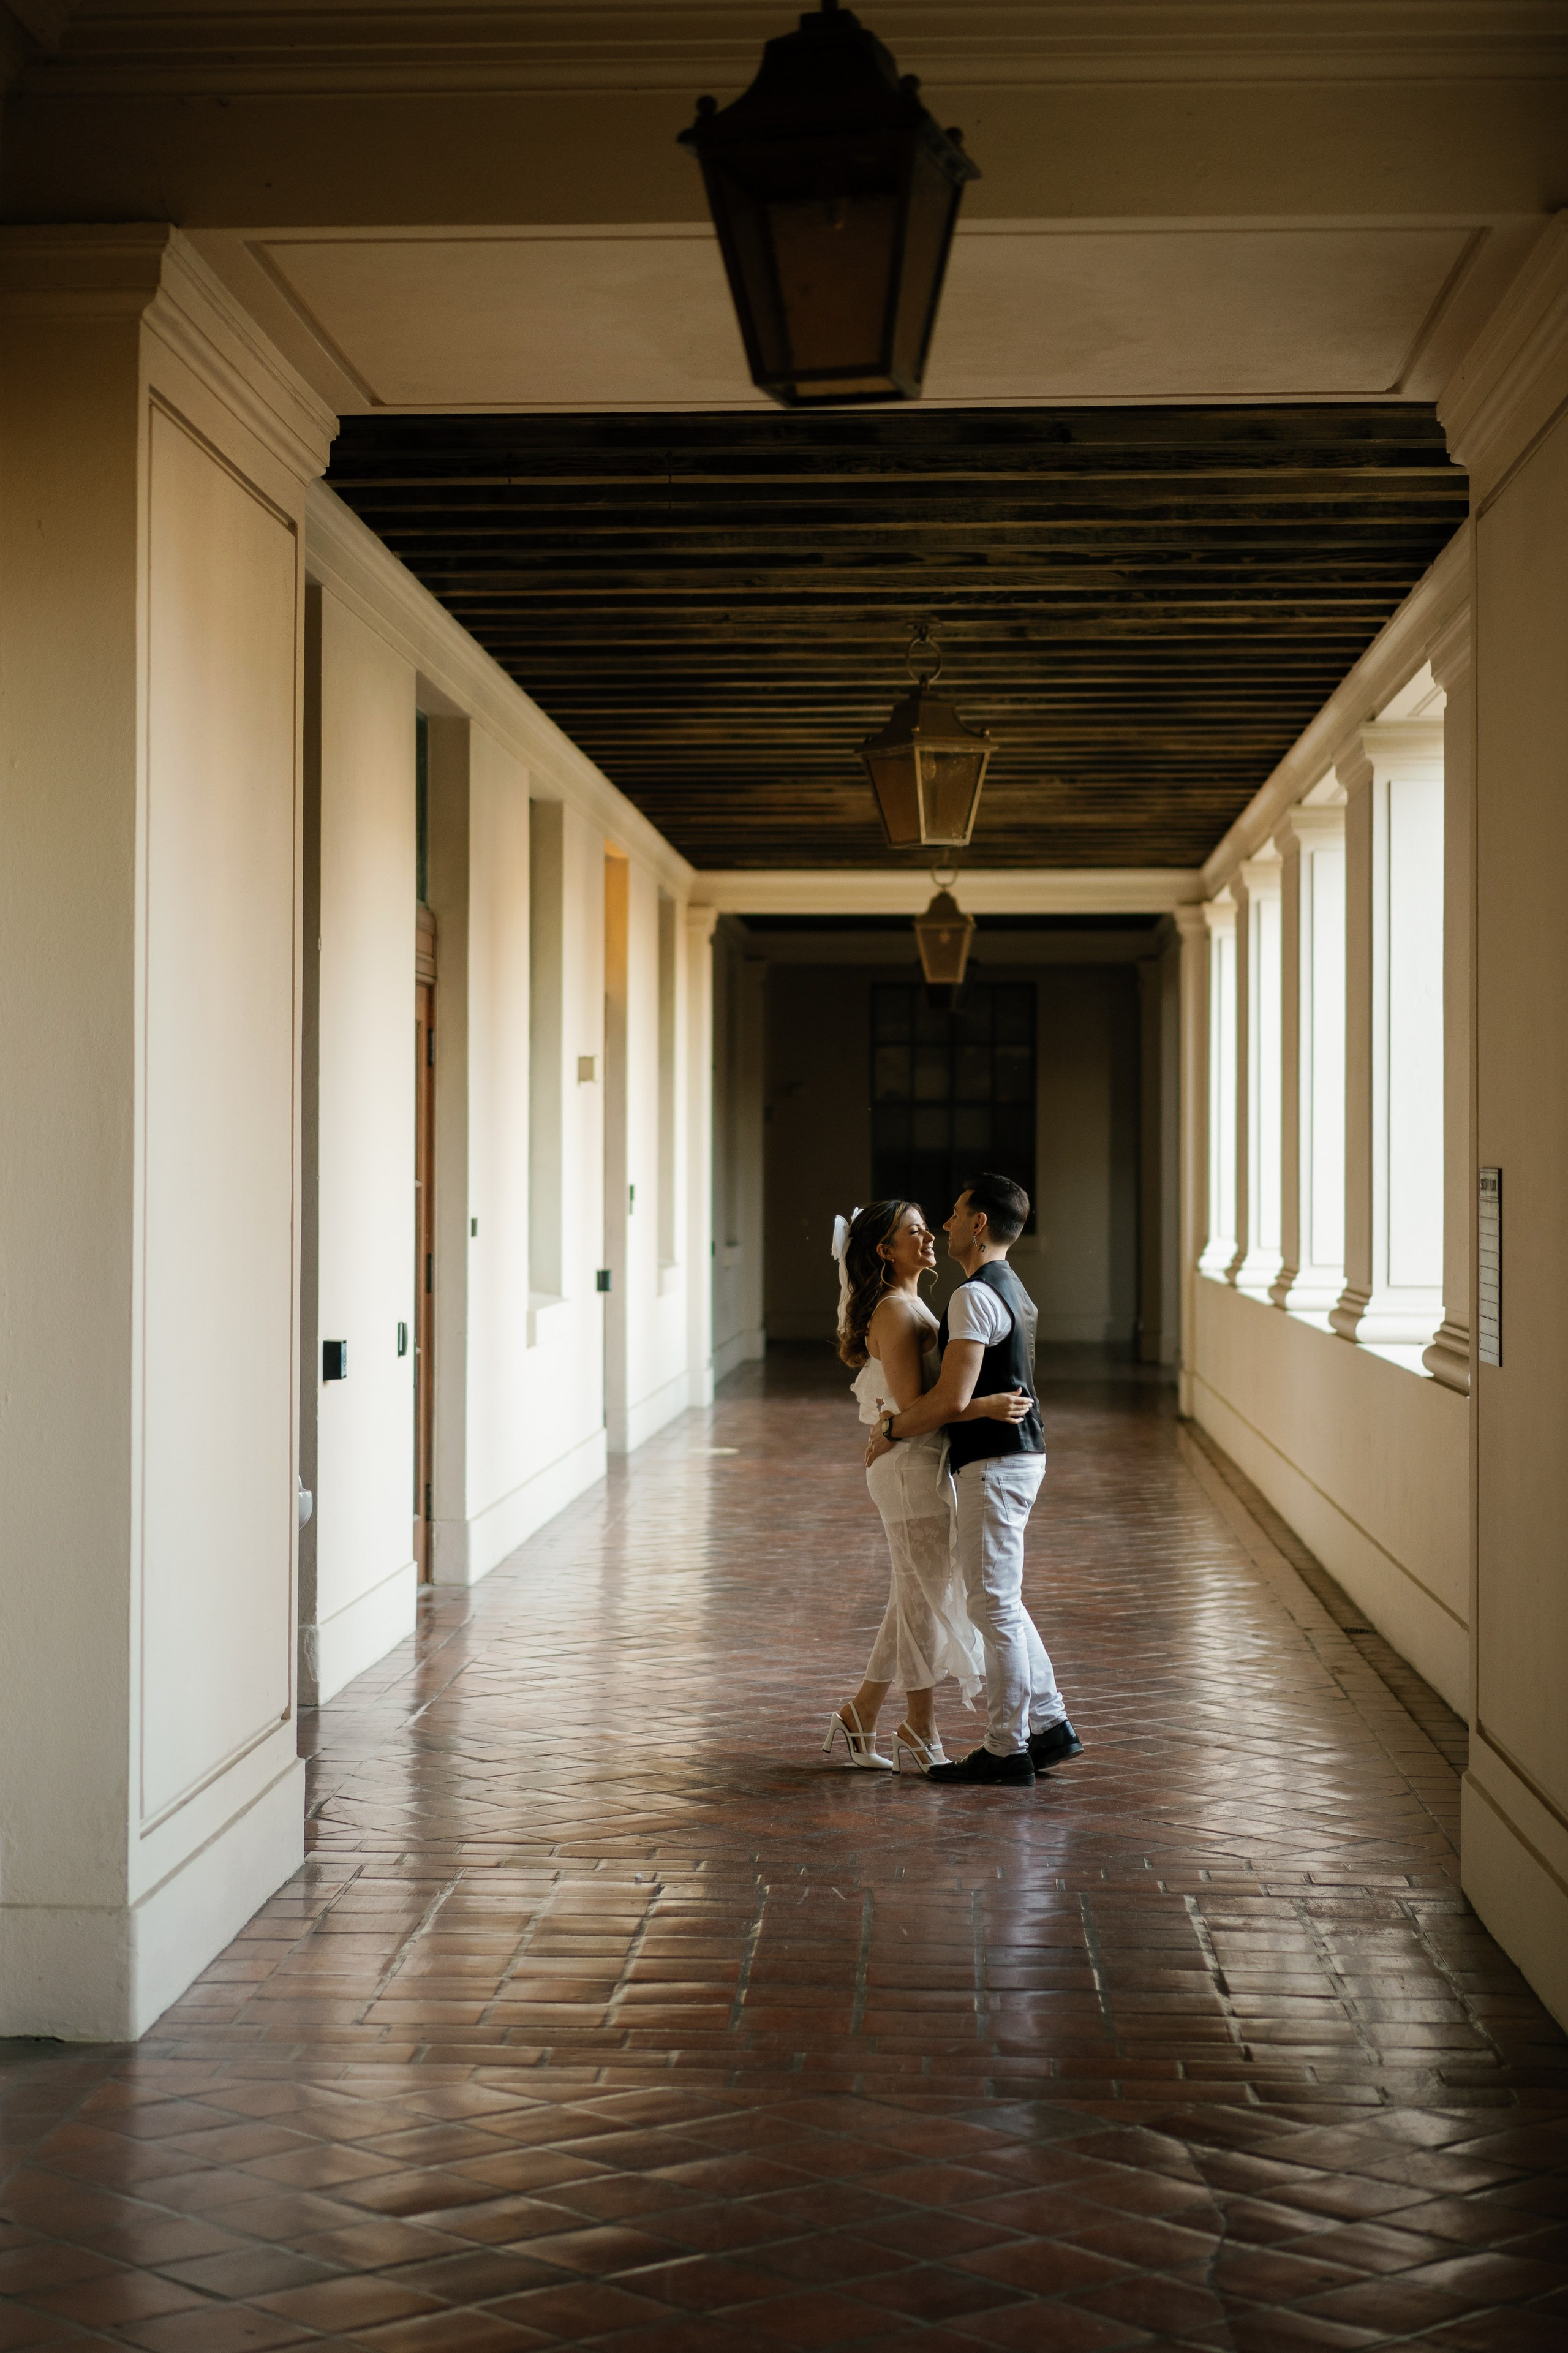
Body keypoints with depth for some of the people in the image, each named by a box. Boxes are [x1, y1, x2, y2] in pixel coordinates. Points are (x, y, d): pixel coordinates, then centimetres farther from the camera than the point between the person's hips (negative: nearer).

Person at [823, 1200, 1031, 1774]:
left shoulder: (910, 1306, 16)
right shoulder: (893, 1312, -15)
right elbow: (913, 1404, -22)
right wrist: (985, 1407, -28)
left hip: (928, 1464, 10)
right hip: (911, 1466, -10)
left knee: (916, 1599, 13)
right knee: (928, 1597, -1)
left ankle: (859, 1718, 20)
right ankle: (920, 1732, 9)